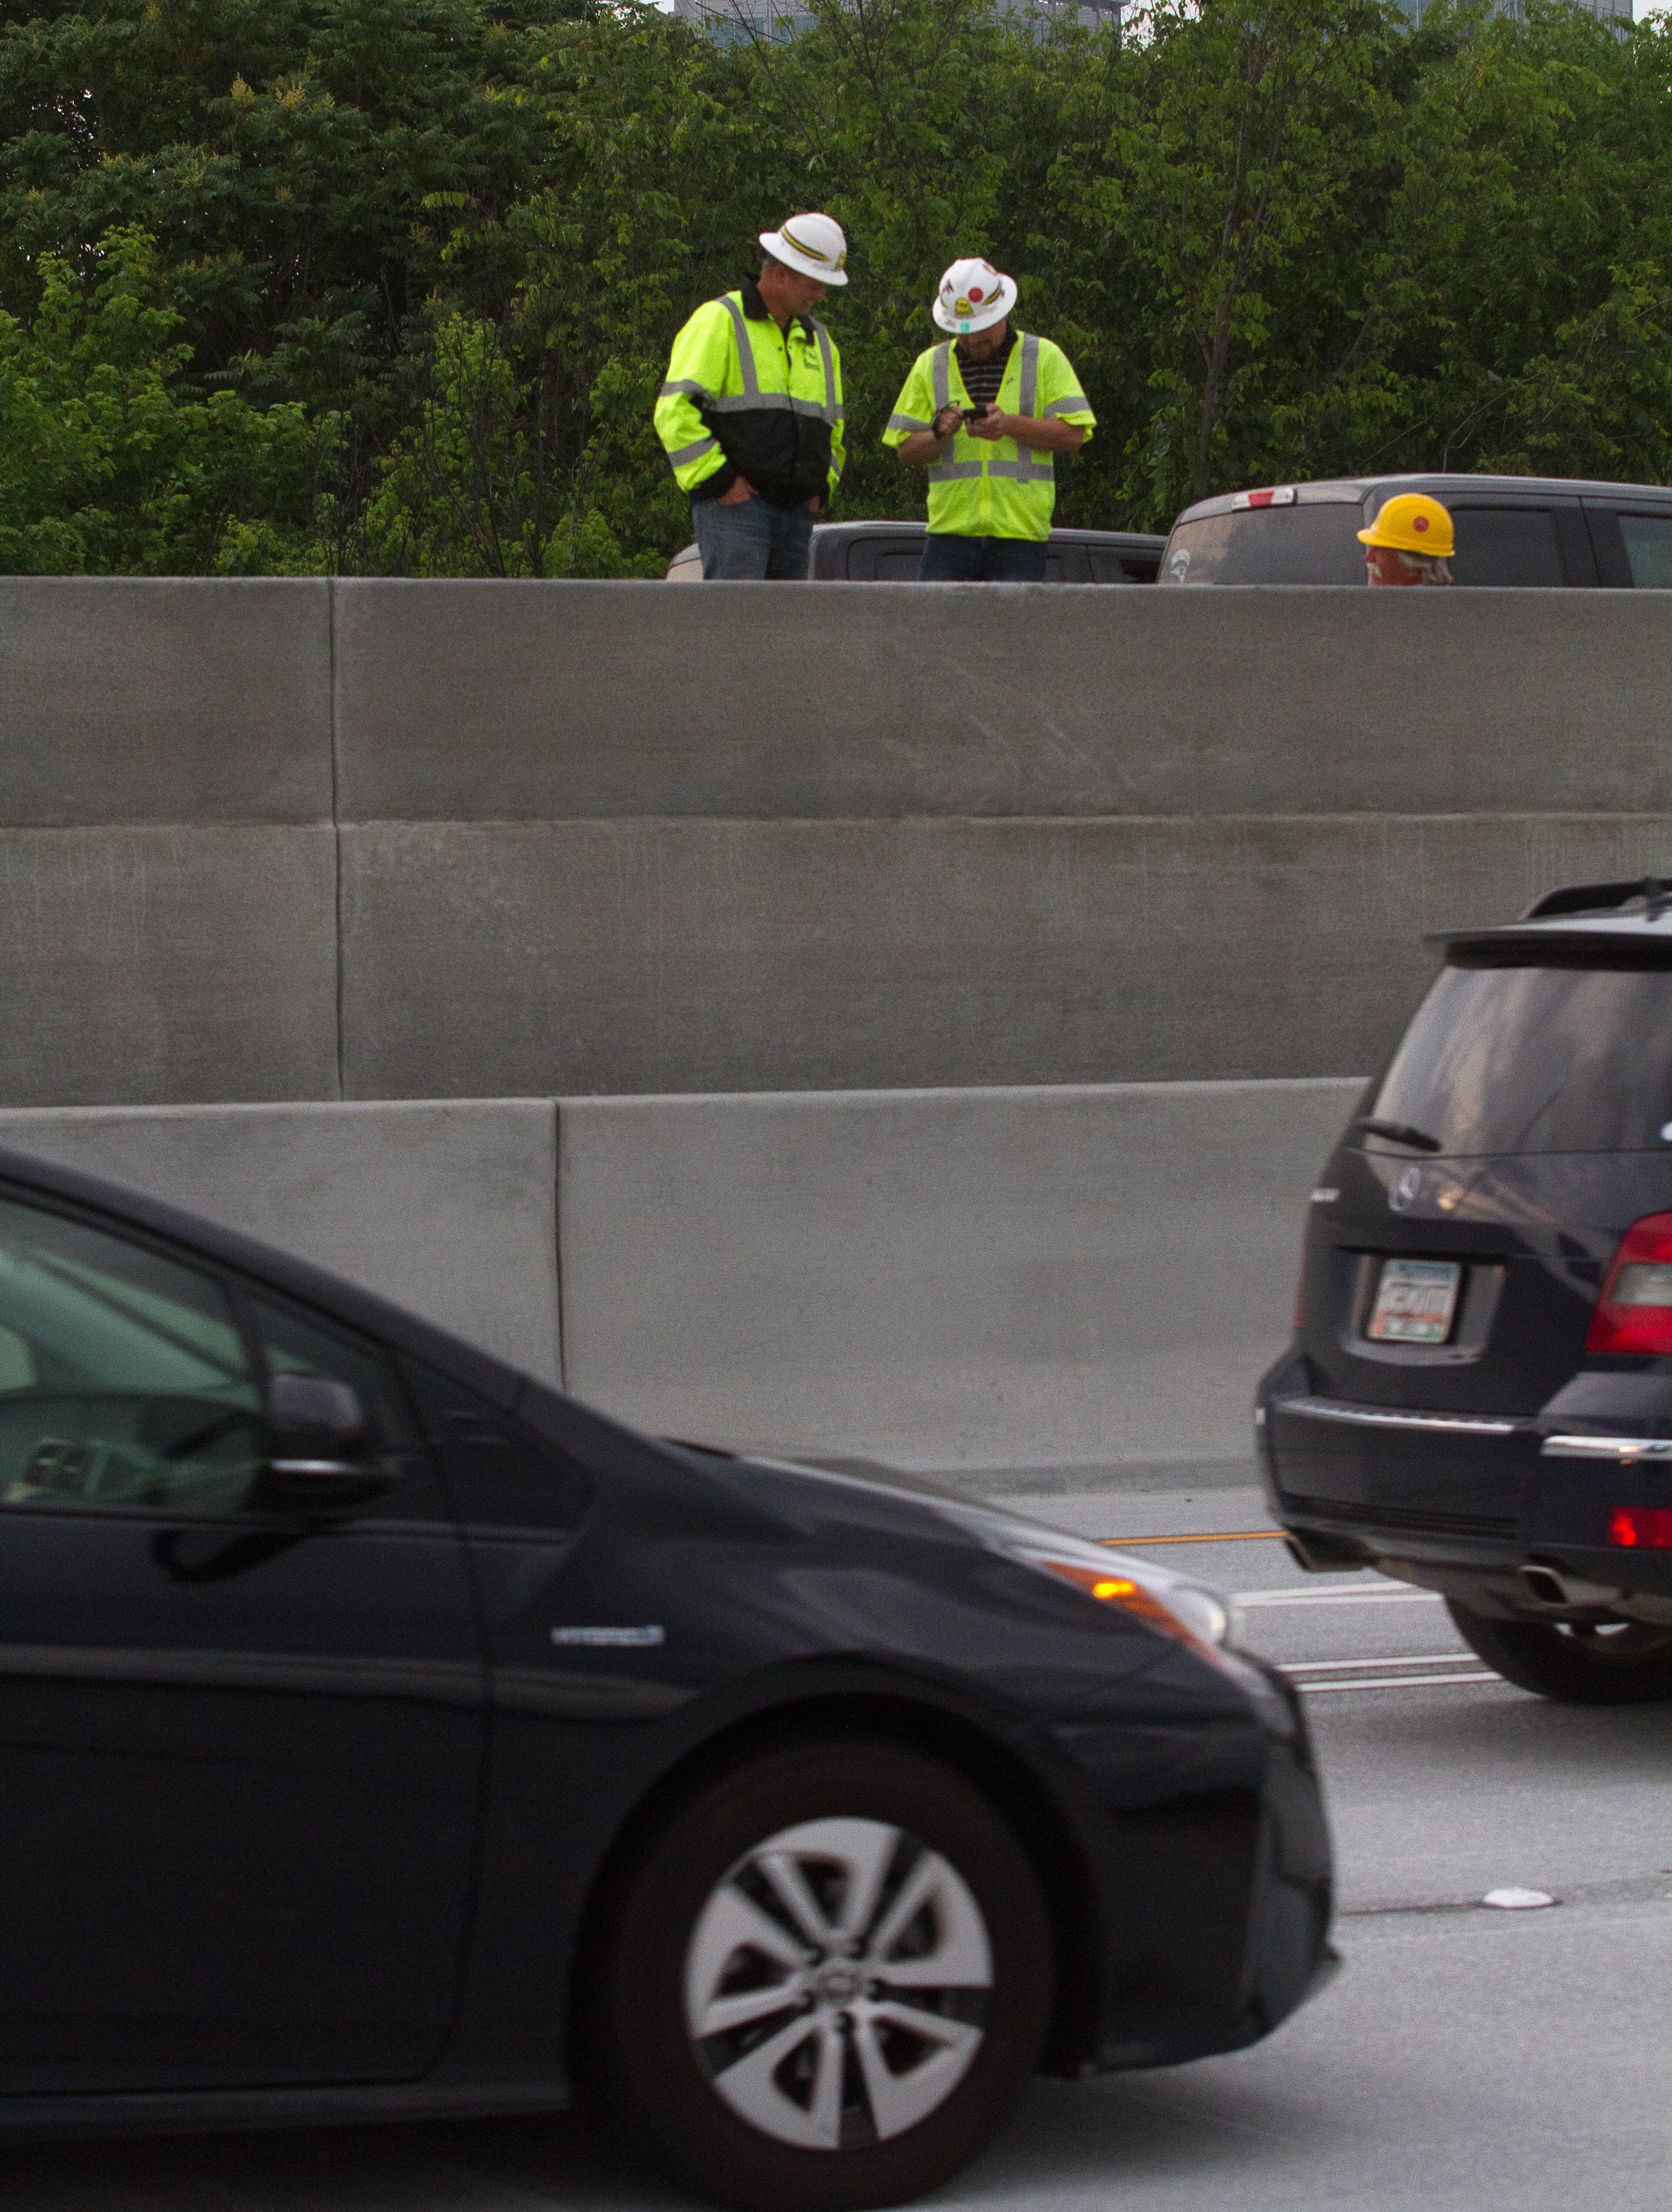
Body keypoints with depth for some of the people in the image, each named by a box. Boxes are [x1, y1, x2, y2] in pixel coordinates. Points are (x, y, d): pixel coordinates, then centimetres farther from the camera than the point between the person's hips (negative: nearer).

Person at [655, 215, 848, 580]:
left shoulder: (819, 341, 22)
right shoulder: (720, 323, -3)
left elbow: (834, 428, 34)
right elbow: (675, 410, -12)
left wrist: (820, 488, 17)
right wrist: (719, 481, -14)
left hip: (797, 512, 7)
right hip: (735, 507, -7)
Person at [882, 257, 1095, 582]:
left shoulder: (1045, 358, 8)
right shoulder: (930, 366, 14)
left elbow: (1073, 435, -1)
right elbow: (906, 451, 11)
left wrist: (1009, 425, -15)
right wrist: (940, 434, -11)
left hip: (1021, 534, -2)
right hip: (951, 529, 2)